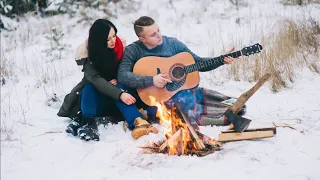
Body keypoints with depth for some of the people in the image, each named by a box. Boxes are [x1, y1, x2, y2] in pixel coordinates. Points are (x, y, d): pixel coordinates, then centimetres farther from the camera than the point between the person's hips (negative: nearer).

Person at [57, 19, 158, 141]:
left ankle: (137, 122, -55)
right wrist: (120, 94, -43)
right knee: (90, 87, -32)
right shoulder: (87, 54, -17)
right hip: (95, 95, -1)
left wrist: (118, 80, -17)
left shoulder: (119, 46, -8)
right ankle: (88, 123, -48)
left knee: (120, 86, -32)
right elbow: (96, 79, -31)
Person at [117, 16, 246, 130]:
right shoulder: (133, 51, -5)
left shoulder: (172, 43, 4)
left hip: (187, 89, 5)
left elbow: (198, 63, 9)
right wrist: (151, 80, -27)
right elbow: (122, 76, -19)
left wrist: (222, 60, -5)